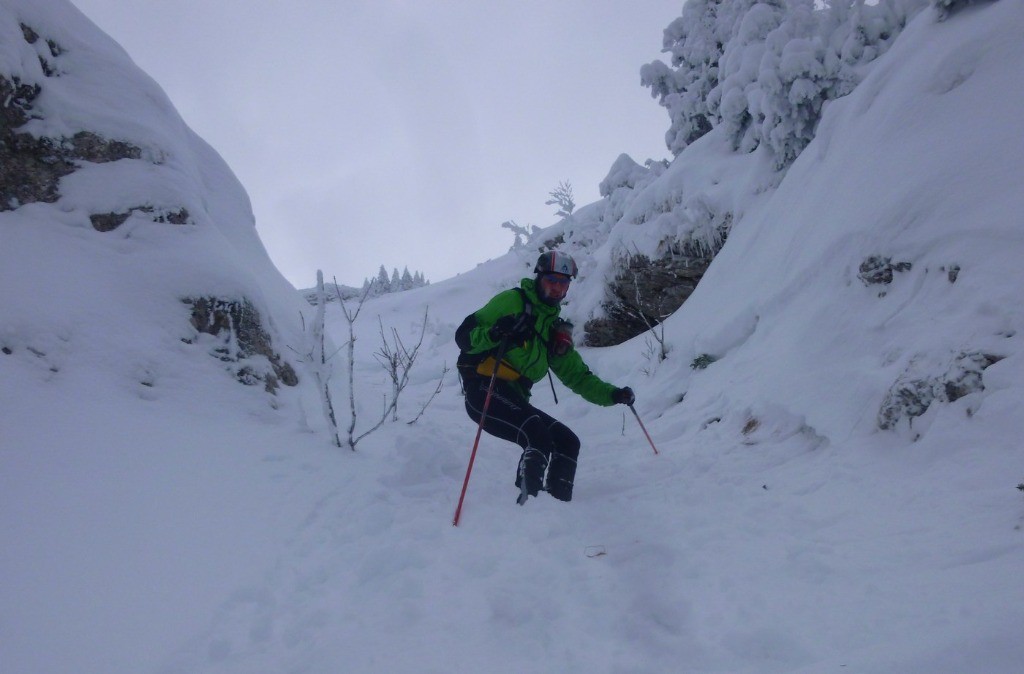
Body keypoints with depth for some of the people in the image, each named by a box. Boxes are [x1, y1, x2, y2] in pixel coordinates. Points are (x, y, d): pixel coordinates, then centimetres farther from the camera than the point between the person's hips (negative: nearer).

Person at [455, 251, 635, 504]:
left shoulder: (555, 328, 21)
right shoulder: (511, 301, 0)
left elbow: (577, 375, 23)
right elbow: (464, 336, -8)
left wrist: (612, 394, 9)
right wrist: (494, 333, -29)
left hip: (514, 400, 8)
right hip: (484, 391, -8)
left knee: (568, 442, 1)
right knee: (538, 435, -27)